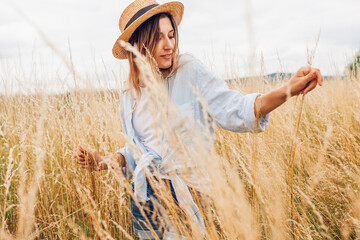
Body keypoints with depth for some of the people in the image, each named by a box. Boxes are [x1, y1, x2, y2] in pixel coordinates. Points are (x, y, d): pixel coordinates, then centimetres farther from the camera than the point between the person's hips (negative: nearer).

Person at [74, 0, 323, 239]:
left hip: (187, 196, -4)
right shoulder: (131, 97, 4)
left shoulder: (190, 71, -9)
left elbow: (233, 112, -19)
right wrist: (102, 162, -1)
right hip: (145, 197, 4)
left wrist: (287, 91, -33)